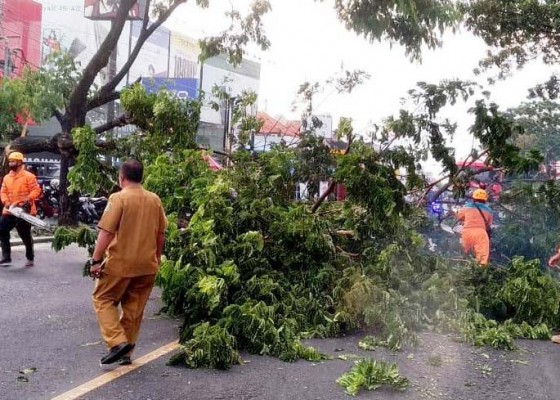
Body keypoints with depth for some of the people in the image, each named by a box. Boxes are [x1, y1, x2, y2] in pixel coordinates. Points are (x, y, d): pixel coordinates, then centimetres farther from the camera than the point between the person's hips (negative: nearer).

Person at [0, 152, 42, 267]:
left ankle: (30, 258, 20)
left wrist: (26, 200, -25)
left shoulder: (29, 176, -8)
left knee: (25, 235, 3)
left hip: (24, 212, -6)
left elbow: (36, 190, -13)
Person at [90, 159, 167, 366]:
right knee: (134, 308, 14)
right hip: (147, 264, 5)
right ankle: (126, 352, 21)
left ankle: (118, 342, -2)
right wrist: (156, 258, 21)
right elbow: (160, 234, 10)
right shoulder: (154, 200, 4)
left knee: (103, 299, 12)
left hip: (120, 262, -5)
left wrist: (96, 260, -10)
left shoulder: (118, 198, -12)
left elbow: (106, 232, -16)